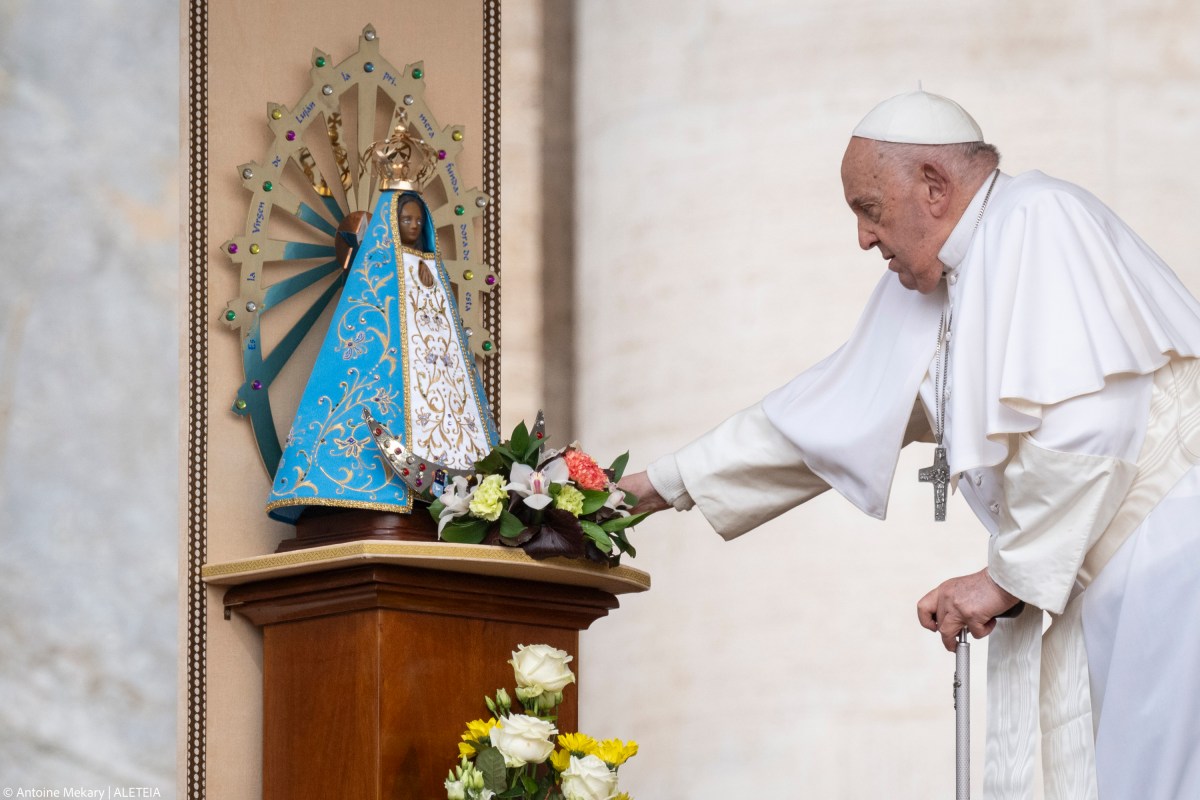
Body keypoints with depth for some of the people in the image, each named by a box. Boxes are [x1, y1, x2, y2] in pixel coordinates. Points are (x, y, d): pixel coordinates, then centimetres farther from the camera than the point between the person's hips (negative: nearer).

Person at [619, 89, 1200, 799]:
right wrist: (664, 486, 27)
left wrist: (1011, 575, -12)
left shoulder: (1038, 222, -11)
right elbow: (826, 415, 26)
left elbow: (1089, 420, -21)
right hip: (1109, 580, 9)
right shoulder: (931, 289, 17)